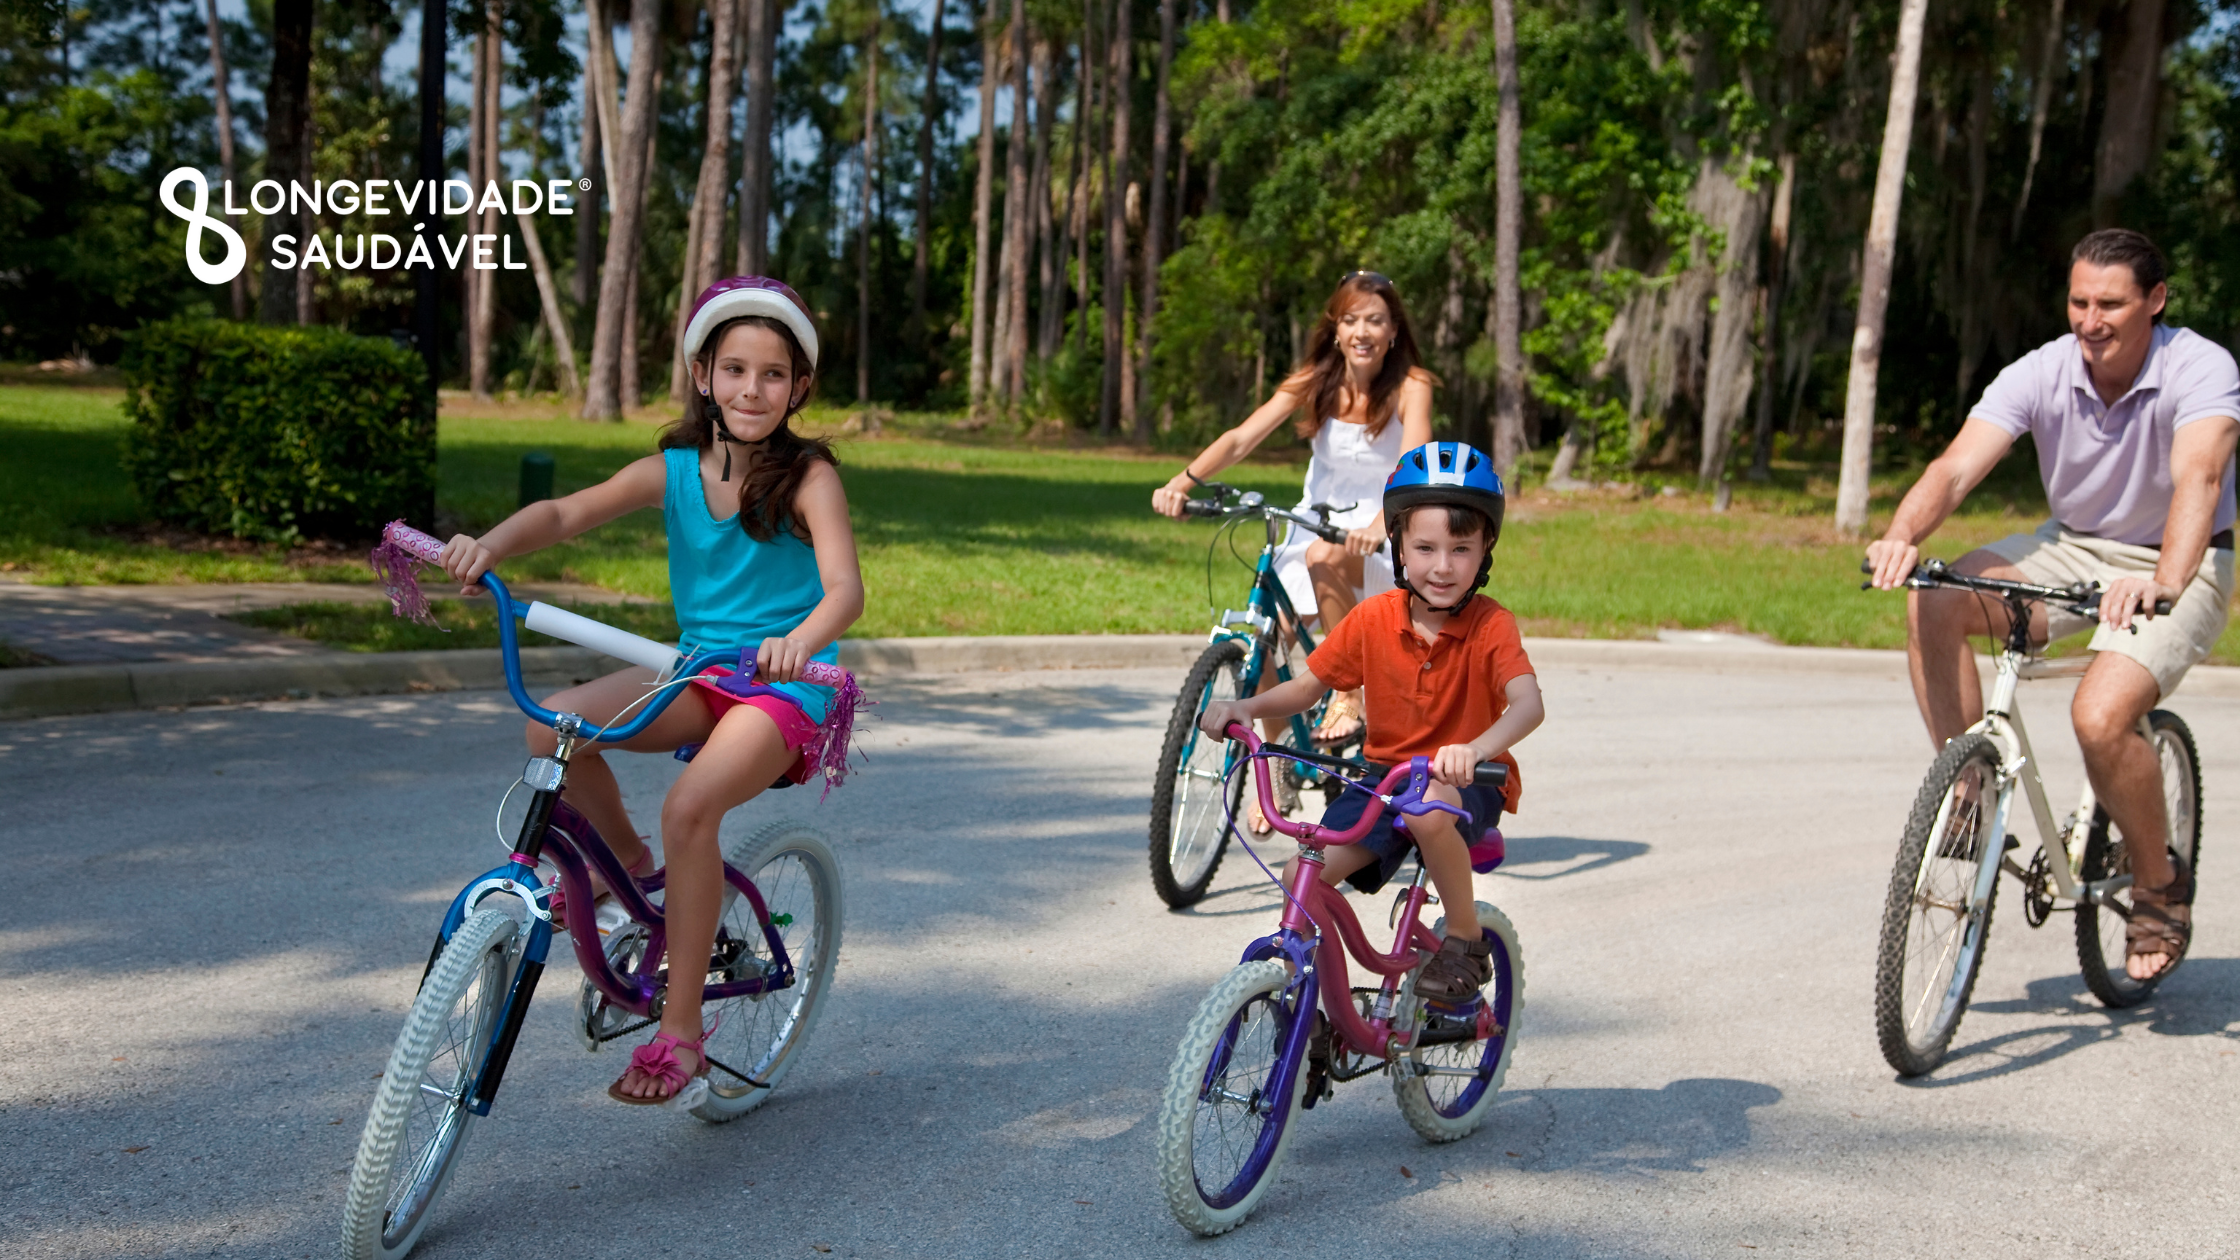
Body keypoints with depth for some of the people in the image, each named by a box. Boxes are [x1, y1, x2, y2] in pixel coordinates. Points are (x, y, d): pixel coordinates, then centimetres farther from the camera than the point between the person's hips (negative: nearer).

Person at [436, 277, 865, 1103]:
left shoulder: (809, 477, -10)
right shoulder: (673, 471, 1)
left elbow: (845, 587, -23)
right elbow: (567, 513, -10)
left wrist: (800, 640, -45)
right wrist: (489, 545, -30)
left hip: (785, 688, -5)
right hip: (697, 674, 5)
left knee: (689, 805, -30)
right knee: (553, 727, -20)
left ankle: (680, 1028, -17)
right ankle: (627, 861, 8)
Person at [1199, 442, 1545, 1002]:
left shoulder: (1490, 626, -16)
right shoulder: (1373, 618, -5)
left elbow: (1528, 704, -31)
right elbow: (1306, 686, 2)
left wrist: (1476, 749, -52)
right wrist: (1247, 707, -18)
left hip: (1466, 782, -3)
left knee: (1429, 809, -39)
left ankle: (1466, 940, -14)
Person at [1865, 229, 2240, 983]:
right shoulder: (2042, 374, -13)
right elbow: (1956, 467, -25)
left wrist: (2163, 585, -58)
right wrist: (1901, 538, -47)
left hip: (2179, 567, -4)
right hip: (2072, 549, 4)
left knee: (2101, 717, -29)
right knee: (1934, 604, -23)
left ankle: (2160, 883, 0)